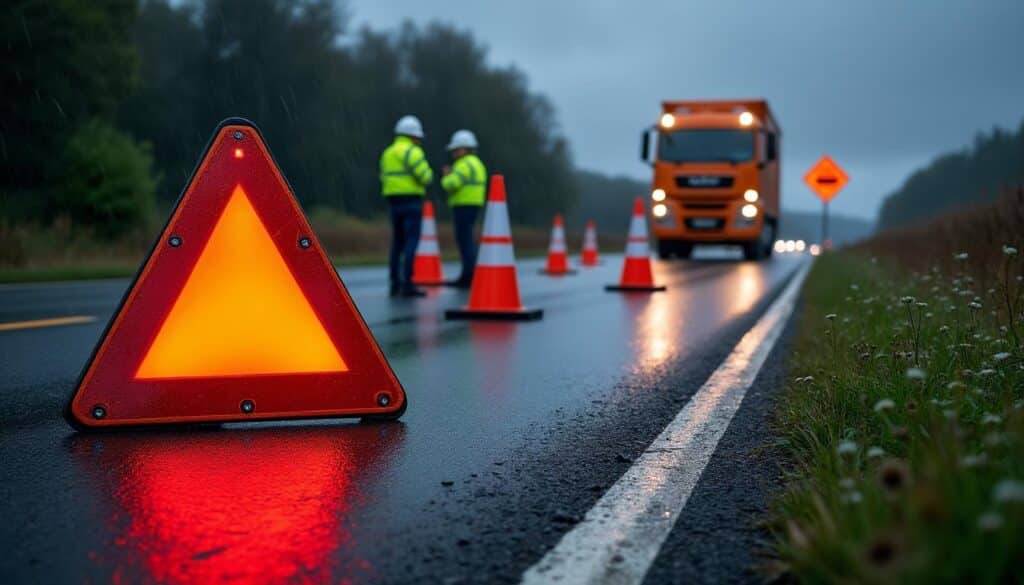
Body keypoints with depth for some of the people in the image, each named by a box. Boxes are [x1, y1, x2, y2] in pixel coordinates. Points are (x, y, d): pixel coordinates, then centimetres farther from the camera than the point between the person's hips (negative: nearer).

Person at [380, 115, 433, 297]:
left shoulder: (387, 153, 16)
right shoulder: (412, 151, -9)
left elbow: (385, 178, 16)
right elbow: (425, 176, -16)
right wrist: (428, 174, 6)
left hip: (393, 201, 8)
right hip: (411, 201, -8)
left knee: (397, 243, 12)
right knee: (411, 242, -8)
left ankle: (395, 283, 11)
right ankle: (407, 284, -13)